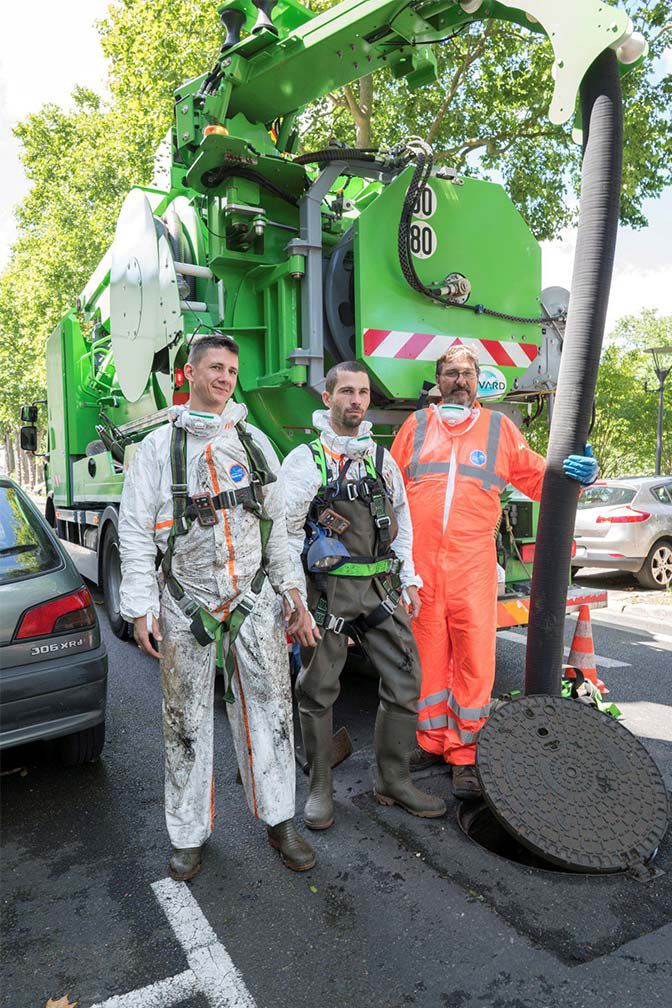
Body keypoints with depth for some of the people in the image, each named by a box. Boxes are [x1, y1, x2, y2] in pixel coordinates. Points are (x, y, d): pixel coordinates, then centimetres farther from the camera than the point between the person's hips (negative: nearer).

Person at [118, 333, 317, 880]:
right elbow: (135, 531, 0)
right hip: (186, 607, -2)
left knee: (271, 707, 6)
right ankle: (190, 833, 25)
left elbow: (277, 525, 12)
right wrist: (141, 608, -7)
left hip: (255, 600, 2)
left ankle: (279, 819, 24)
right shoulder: (159, 446, 2)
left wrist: (292, 591, 7)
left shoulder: (255, 442, 10)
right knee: (186, 721, 7)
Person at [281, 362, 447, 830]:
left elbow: (402, 523, 18)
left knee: (405, 680, 5)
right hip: (328, 588, -4)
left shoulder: (382, 458, 13)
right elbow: (286, 532, -6)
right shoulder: (306, 459, -2)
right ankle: (321, 789, 23)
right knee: (318, 691, 5)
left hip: (381, 586, 5)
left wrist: (409, 580, 13)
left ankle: (394, 781, 23)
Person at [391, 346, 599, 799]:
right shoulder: (416, 425, 13)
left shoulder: (498, 427, 12)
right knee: (426, 655, 10)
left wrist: (578, 473, -8)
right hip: (418, 562, 1)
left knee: (474, 657, -2)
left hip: (473, 563, -1)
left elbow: (539, 477, 12)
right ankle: (433, 741, 27)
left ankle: (465, 753, 13)